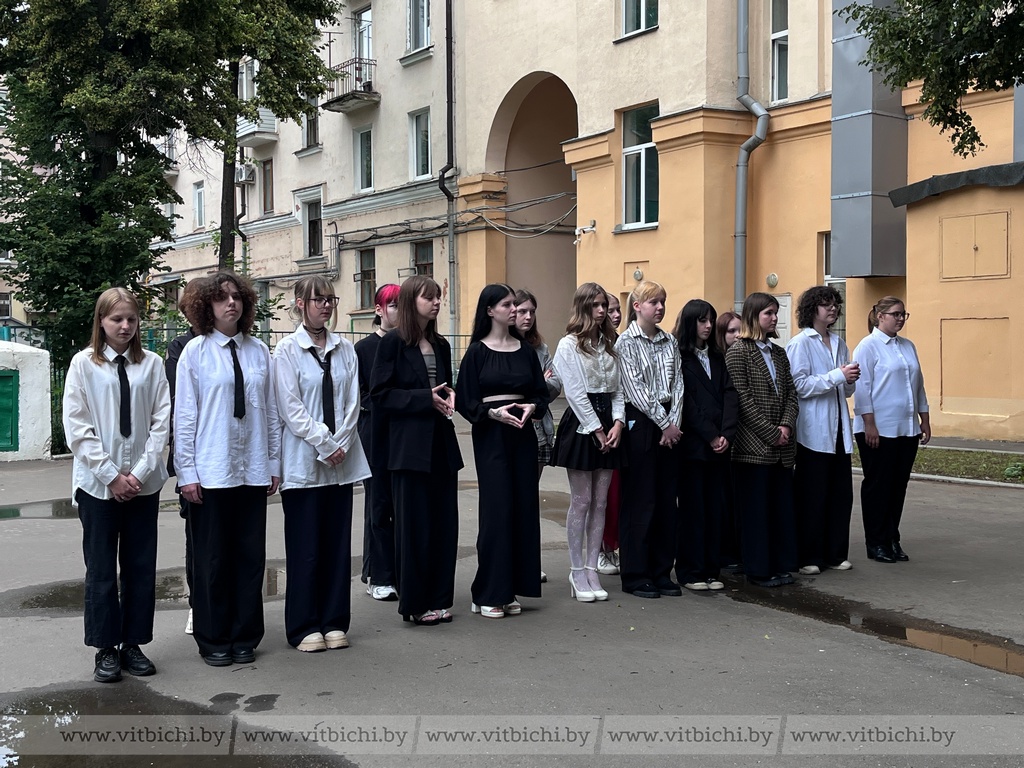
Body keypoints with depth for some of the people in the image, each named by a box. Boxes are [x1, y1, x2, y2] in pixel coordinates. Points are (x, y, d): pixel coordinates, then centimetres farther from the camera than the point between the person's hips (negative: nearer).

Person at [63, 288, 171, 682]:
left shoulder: (151, 364, 0)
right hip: (98, 483, -1)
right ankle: (106, 649, 15)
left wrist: (141, 472, -10)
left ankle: (133, 644, 19)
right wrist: (111, 475, -10)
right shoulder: (84, 364, -2)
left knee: (142, 567, 7)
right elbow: (77, 428, -5)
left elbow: (161, 422, 0)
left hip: (143, 483, 2)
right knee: (101, 569, 5)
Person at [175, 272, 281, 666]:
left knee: (251, 555, 9)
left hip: (253, 470, 3)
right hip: (211, 471, -3)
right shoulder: (195, 352, -3)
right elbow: (184, 415, -4)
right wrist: (187, 473, -6)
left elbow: (271, 411, 8)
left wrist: (274, 463, 7)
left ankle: (245, 637, 21)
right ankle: (213, 640, 19)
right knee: (212, 558, 6)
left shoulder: (259, 351, 5)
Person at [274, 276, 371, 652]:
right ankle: (304, 627, 11)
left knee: (338, 543, 8)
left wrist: (341, 443, -7)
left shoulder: (345, 349, 8)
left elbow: (352, 401, 5)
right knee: (305, 546, 1)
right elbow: (290, 407, -9)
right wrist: (323, 444, -12)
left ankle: (334, 622, 17)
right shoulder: (288, 349, -4)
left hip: (342, 459, 4)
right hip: (303, 461, -4)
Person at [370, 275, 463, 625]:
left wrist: (449, 397, 0)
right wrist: (425, 398, -17)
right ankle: (415, 603, 9)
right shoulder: (393, 343, -5)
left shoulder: (440, 345, 14)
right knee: (414, 524, -1)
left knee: (444, 521, 6)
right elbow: (380, 393, -10)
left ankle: (438, 598, 16)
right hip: (409, 445, -6)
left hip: (441, 443, 6)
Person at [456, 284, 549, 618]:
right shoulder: (477, 352, -2)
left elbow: (542, 393, 11)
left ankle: (511, 590, 13)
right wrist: (493, 412, -19)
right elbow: (465, 400, -4)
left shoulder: (526, 350, 10)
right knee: (497, 508, -6)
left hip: (523, 433, 4)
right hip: (490, 436, -4)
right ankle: (488, 594, 3)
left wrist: (532, 407, -10)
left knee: (524, 507, 3)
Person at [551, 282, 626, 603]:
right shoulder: (569, 344, -4)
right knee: (581, 501, -3)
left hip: (608, 424, 6)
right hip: (581, 425, -6)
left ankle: (592, 569, 12)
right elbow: (575, 391, -10)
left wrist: (618, 422, -5)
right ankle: (577, 572, 6)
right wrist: (596, 429, -12)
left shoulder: (609, 344, 14)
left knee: (601, 502, 6)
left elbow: (618, 388, 11)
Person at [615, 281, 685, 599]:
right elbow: (635, 389, -11)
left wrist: (674, 422, -7)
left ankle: (661, 571, 16)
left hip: (669, 425, 6)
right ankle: (635, 575, 5)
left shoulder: (669, 342, 13)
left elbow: (677, 385, 7)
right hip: (640, 423, -6)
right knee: (639, 500, -3)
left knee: (667, 499, 7)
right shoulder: (626, 342, -5)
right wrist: (663, 424, -12)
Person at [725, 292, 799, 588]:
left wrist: (786, 426, -6)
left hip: (781, 447, 6)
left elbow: (791, 394, 12)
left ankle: (781, 564, 18)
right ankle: (758, 569, 7)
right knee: (755, 507, 0)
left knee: (782, 505, 9)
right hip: (753, 446, -6)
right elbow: (742, 399, -12)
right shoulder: (738, 352, -5)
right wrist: (771, 433, -14)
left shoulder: (778, 352, 15)